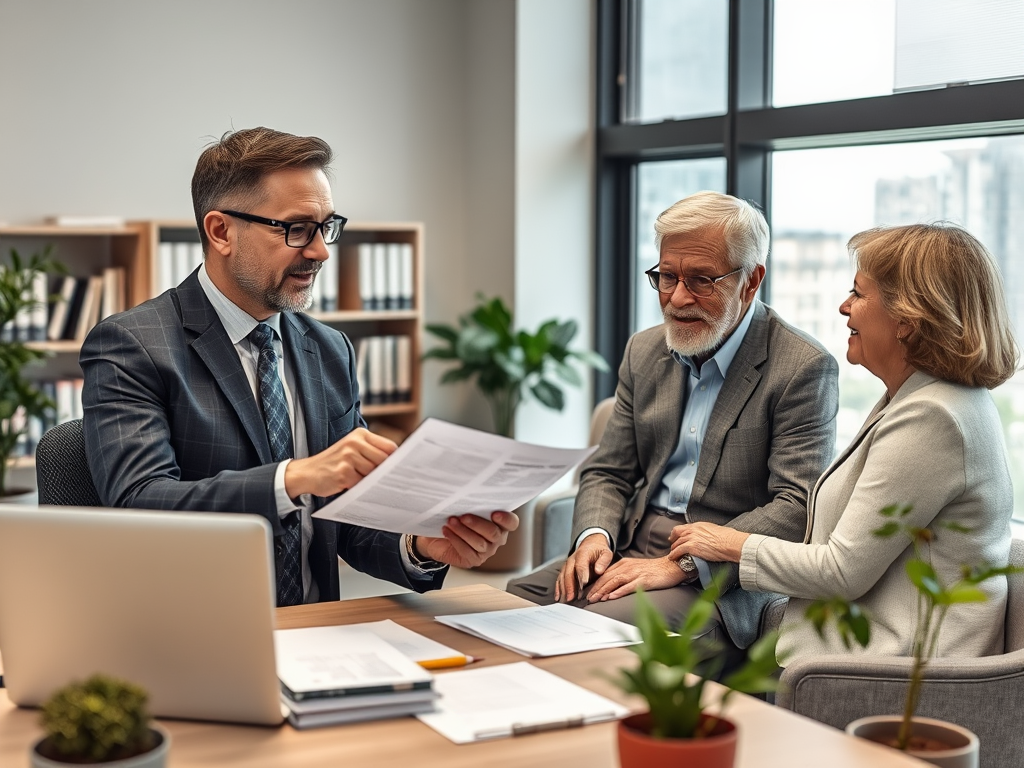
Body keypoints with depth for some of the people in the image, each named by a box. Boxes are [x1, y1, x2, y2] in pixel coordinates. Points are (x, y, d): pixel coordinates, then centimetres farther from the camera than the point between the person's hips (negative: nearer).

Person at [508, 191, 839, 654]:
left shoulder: (804, 368, -8)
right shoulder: (644, 351, 13)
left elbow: (797, 508, -15)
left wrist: (680, 564, -22)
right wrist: (594, 536, -8)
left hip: (720, 579, -6)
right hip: (631, 547, 6)